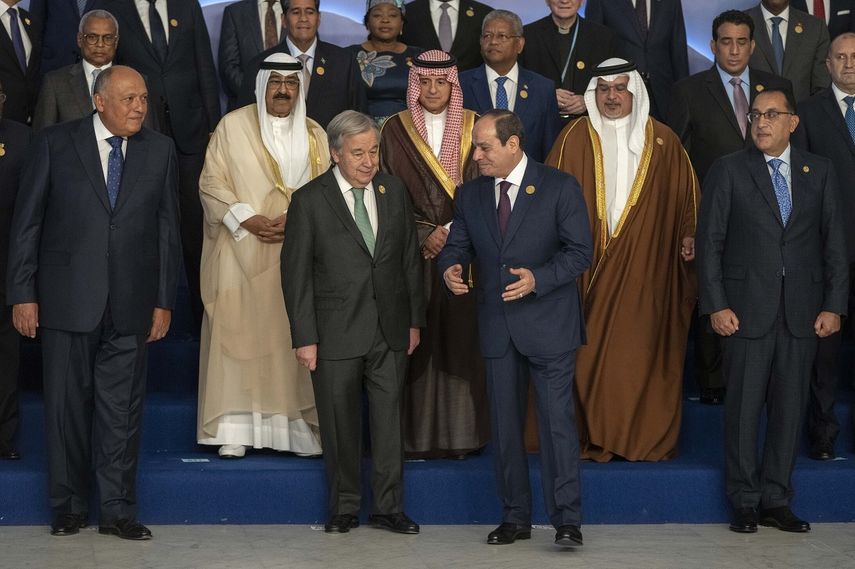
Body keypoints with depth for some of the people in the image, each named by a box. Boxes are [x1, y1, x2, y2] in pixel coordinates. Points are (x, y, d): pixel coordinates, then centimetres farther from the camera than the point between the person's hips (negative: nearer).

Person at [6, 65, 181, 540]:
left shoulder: (159, 151, 7)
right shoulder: (55, 144, 0)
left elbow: (167, 229, 9)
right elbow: (26, 223, 1)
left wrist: (164, 301, 6)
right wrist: (23, 293, -4)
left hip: (130, 303, 2)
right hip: (67, 299, -1)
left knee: (123, 408, 4)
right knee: (67, 404, 5)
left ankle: (118, 510, 13)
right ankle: (68, 508, 18)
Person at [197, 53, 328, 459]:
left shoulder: (314, 135, 12)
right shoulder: (233, 126, 4)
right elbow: (211, 183, 0)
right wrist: (247, 219, -12)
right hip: (241, 253, -2)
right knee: (238, 332, -6)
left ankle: (300, 426, 3)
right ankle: (234, 429, -4)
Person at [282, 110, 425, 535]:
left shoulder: (394, 191, 6)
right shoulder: (309, 201, -5)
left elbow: (410, 260, 12)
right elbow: (296, 273, -5)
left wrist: (414, 320, 10)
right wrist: (304, 338, -9)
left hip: (390, 330, 3)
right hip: (336, 335, -3)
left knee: (389, 419, 6)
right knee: (340, 425, 6)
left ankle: (388, 507, 16)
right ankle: (344, 508, 19)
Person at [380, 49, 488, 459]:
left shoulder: (473, 128, 7)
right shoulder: (396, 130, 4)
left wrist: (454, 233, -9)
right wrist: (424, 236, -10)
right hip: (412, 254, -1)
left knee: (461, 338, 0)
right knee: (416, 342, -2)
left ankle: (461, 434, 7)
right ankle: (417, 435, 4)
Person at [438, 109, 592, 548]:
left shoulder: (559, 187, -5)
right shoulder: (471, 194, 8)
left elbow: (579, 252, -7)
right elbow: (456, 245, 12)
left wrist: (538, 278, -23)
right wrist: (450, 269, -13)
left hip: (548, 323, -5)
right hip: (497, 326, 5)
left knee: (557, 420, -7)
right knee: (504, 425, 10)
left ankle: (567, 519, -1)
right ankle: (515, 517, 19)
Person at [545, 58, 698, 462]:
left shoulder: (662, 141, 9)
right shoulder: (575, 138, 4)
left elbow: (686, 195, 11)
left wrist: (688, 235, -2)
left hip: (647, 270, 1)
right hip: (592, 267, -1)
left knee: (645, 352, 1)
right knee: (591, 351, 0)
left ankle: (649, 438, 10)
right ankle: (594, 437, 9)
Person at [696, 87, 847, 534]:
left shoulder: (819, 171, 9)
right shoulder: (729, 170, 2)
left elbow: (834, 242, 8)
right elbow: (709, 241, 0)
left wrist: (834, 305, 1)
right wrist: (716, 305, -8)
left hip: (802, 312, 2)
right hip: (747, 308, -2)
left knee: (790, 406, 6)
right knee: (744, 406, 1)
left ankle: (776, 500, 15)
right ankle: (745, 502, 11)